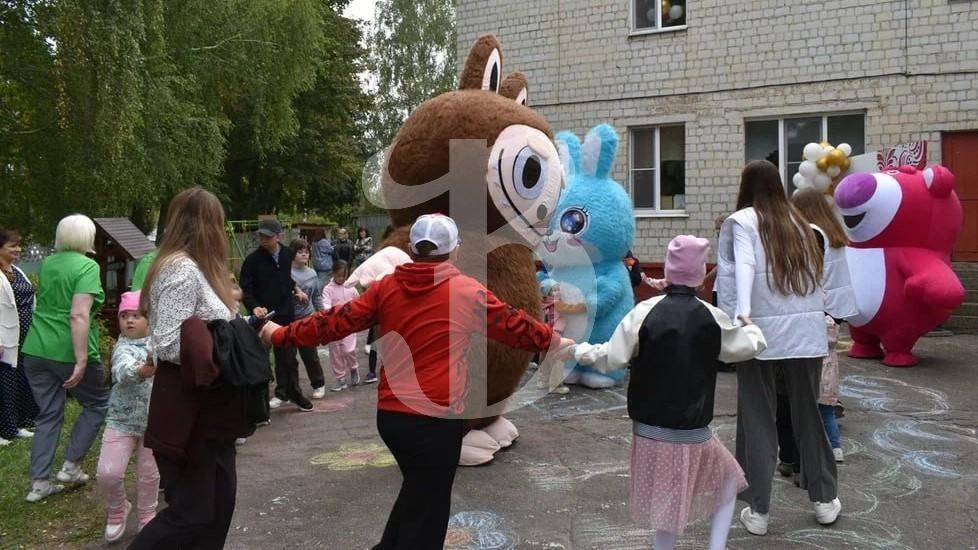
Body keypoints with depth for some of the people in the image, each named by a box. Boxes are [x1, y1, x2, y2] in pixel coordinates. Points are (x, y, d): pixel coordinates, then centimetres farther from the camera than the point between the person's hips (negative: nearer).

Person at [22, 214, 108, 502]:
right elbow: (79, 316, -23)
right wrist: (81, 361, -24)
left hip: (36, 350, 7)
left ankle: (39, 482, 14)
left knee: (48, 414, 14)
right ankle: (70, 466, 13)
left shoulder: (47, 263, 9)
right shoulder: (87, 266, -13)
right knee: (97, 403, 14)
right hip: (68, 352, -6)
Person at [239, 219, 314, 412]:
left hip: (286, 312, 4)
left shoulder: (287, 254, 2)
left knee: (288, 356, 13)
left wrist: (296, 289, 8)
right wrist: (254, 307, -28)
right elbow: (246, 290, -13)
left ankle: (291, 392, 27)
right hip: (263, 315, -4)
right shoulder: (253, 260, -12)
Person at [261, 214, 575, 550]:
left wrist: (280, 335, 18)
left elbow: (336, 322, 5)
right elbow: (513, 324, 3)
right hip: (436, 419, -5)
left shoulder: (386, 287, 2)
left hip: (390, 414, 5)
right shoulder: (467, 290, -7)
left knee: (418, 491, 28)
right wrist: (554, 342, 20)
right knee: (427, 509, 10)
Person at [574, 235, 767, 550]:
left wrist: (578, 350, 8)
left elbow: (613, 358, -10)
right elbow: (750, 346, 11)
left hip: (650, 431, 1)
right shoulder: (712, 318, -6)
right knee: (728, 482, 24)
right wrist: (750, 327, 33)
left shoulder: (645, 311, -9)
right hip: (694, 433, -1)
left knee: (667, 505, 16)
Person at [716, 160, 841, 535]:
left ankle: (758, 510, 11)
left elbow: (740, 267, -14)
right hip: (806, 329, 4)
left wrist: (740, 316, -24)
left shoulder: (741, 220, 1)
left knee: (757, 417, 5)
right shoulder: (797, 220, 14)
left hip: (762, 329, -3)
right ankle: (824, 500, 30)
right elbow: (815, 271, 8)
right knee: (807, 411, 17)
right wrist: (817, 312, 10)